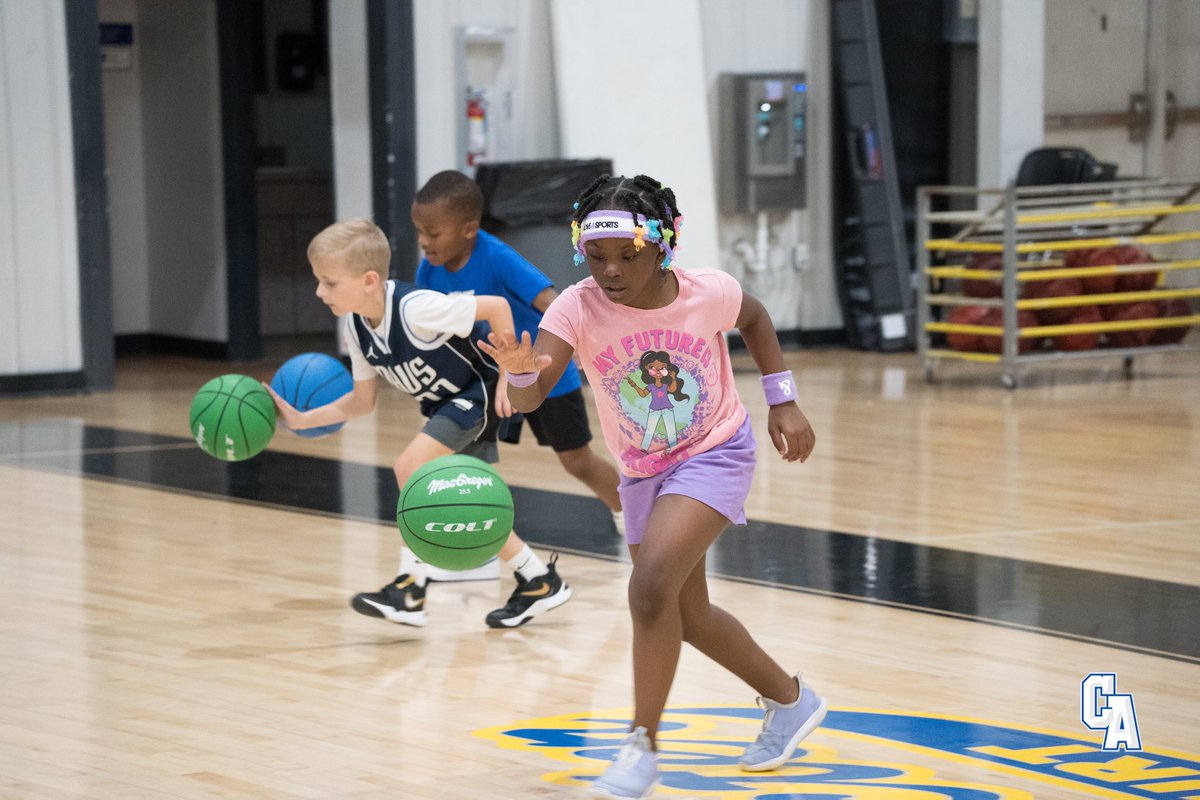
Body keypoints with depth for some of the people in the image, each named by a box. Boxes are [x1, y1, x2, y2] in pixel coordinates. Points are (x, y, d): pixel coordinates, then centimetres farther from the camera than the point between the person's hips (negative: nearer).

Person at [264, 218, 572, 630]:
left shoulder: (415, 309, -32)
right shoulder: (356, 328, -6)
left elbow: (497, 307, -29)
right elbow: (361, 401, 4)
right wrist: (303, 419, -6)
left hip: (475, 396, -9)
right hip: (445, 407, 9)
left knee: (410, 467, -23)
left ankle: (411, 587, -15)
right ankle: (539, 581, 26)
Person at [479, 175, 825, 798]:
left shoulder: (708, 293, -22)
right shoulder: (578, 308, -23)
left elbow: (754, 319, 4)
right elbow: (527, 400, -35)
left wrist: (783, 402, 1)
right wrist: (520, 370, -58)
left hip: (715, 454, -4)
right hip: (643, 473, 4)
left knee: (651, 586, -24)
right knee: (689, 617, 16)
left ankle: (642, 746, -12)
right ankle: (790, 701, 40)